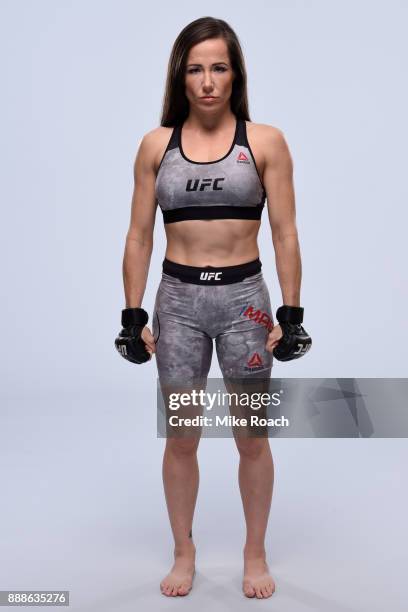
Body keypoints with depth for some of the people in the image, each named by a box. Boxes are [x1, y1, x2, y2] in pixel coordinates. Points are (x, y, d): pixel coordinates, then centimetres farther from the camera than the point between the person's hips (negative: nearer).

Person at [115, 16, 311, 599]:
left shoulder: (265, 141, -2)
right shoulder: (156, 145, 2)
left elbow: (286, 235, -1)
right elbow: (139, 237, 4)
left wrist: (291, 314, -4)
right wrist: (133, 315, 1)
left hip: (244, 297, -1)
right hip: (178, 299, 1)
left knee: (252, 437, 9)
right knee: (180, 438, 9)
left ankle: (256, 554, 29)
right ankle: (184, 552, 29)